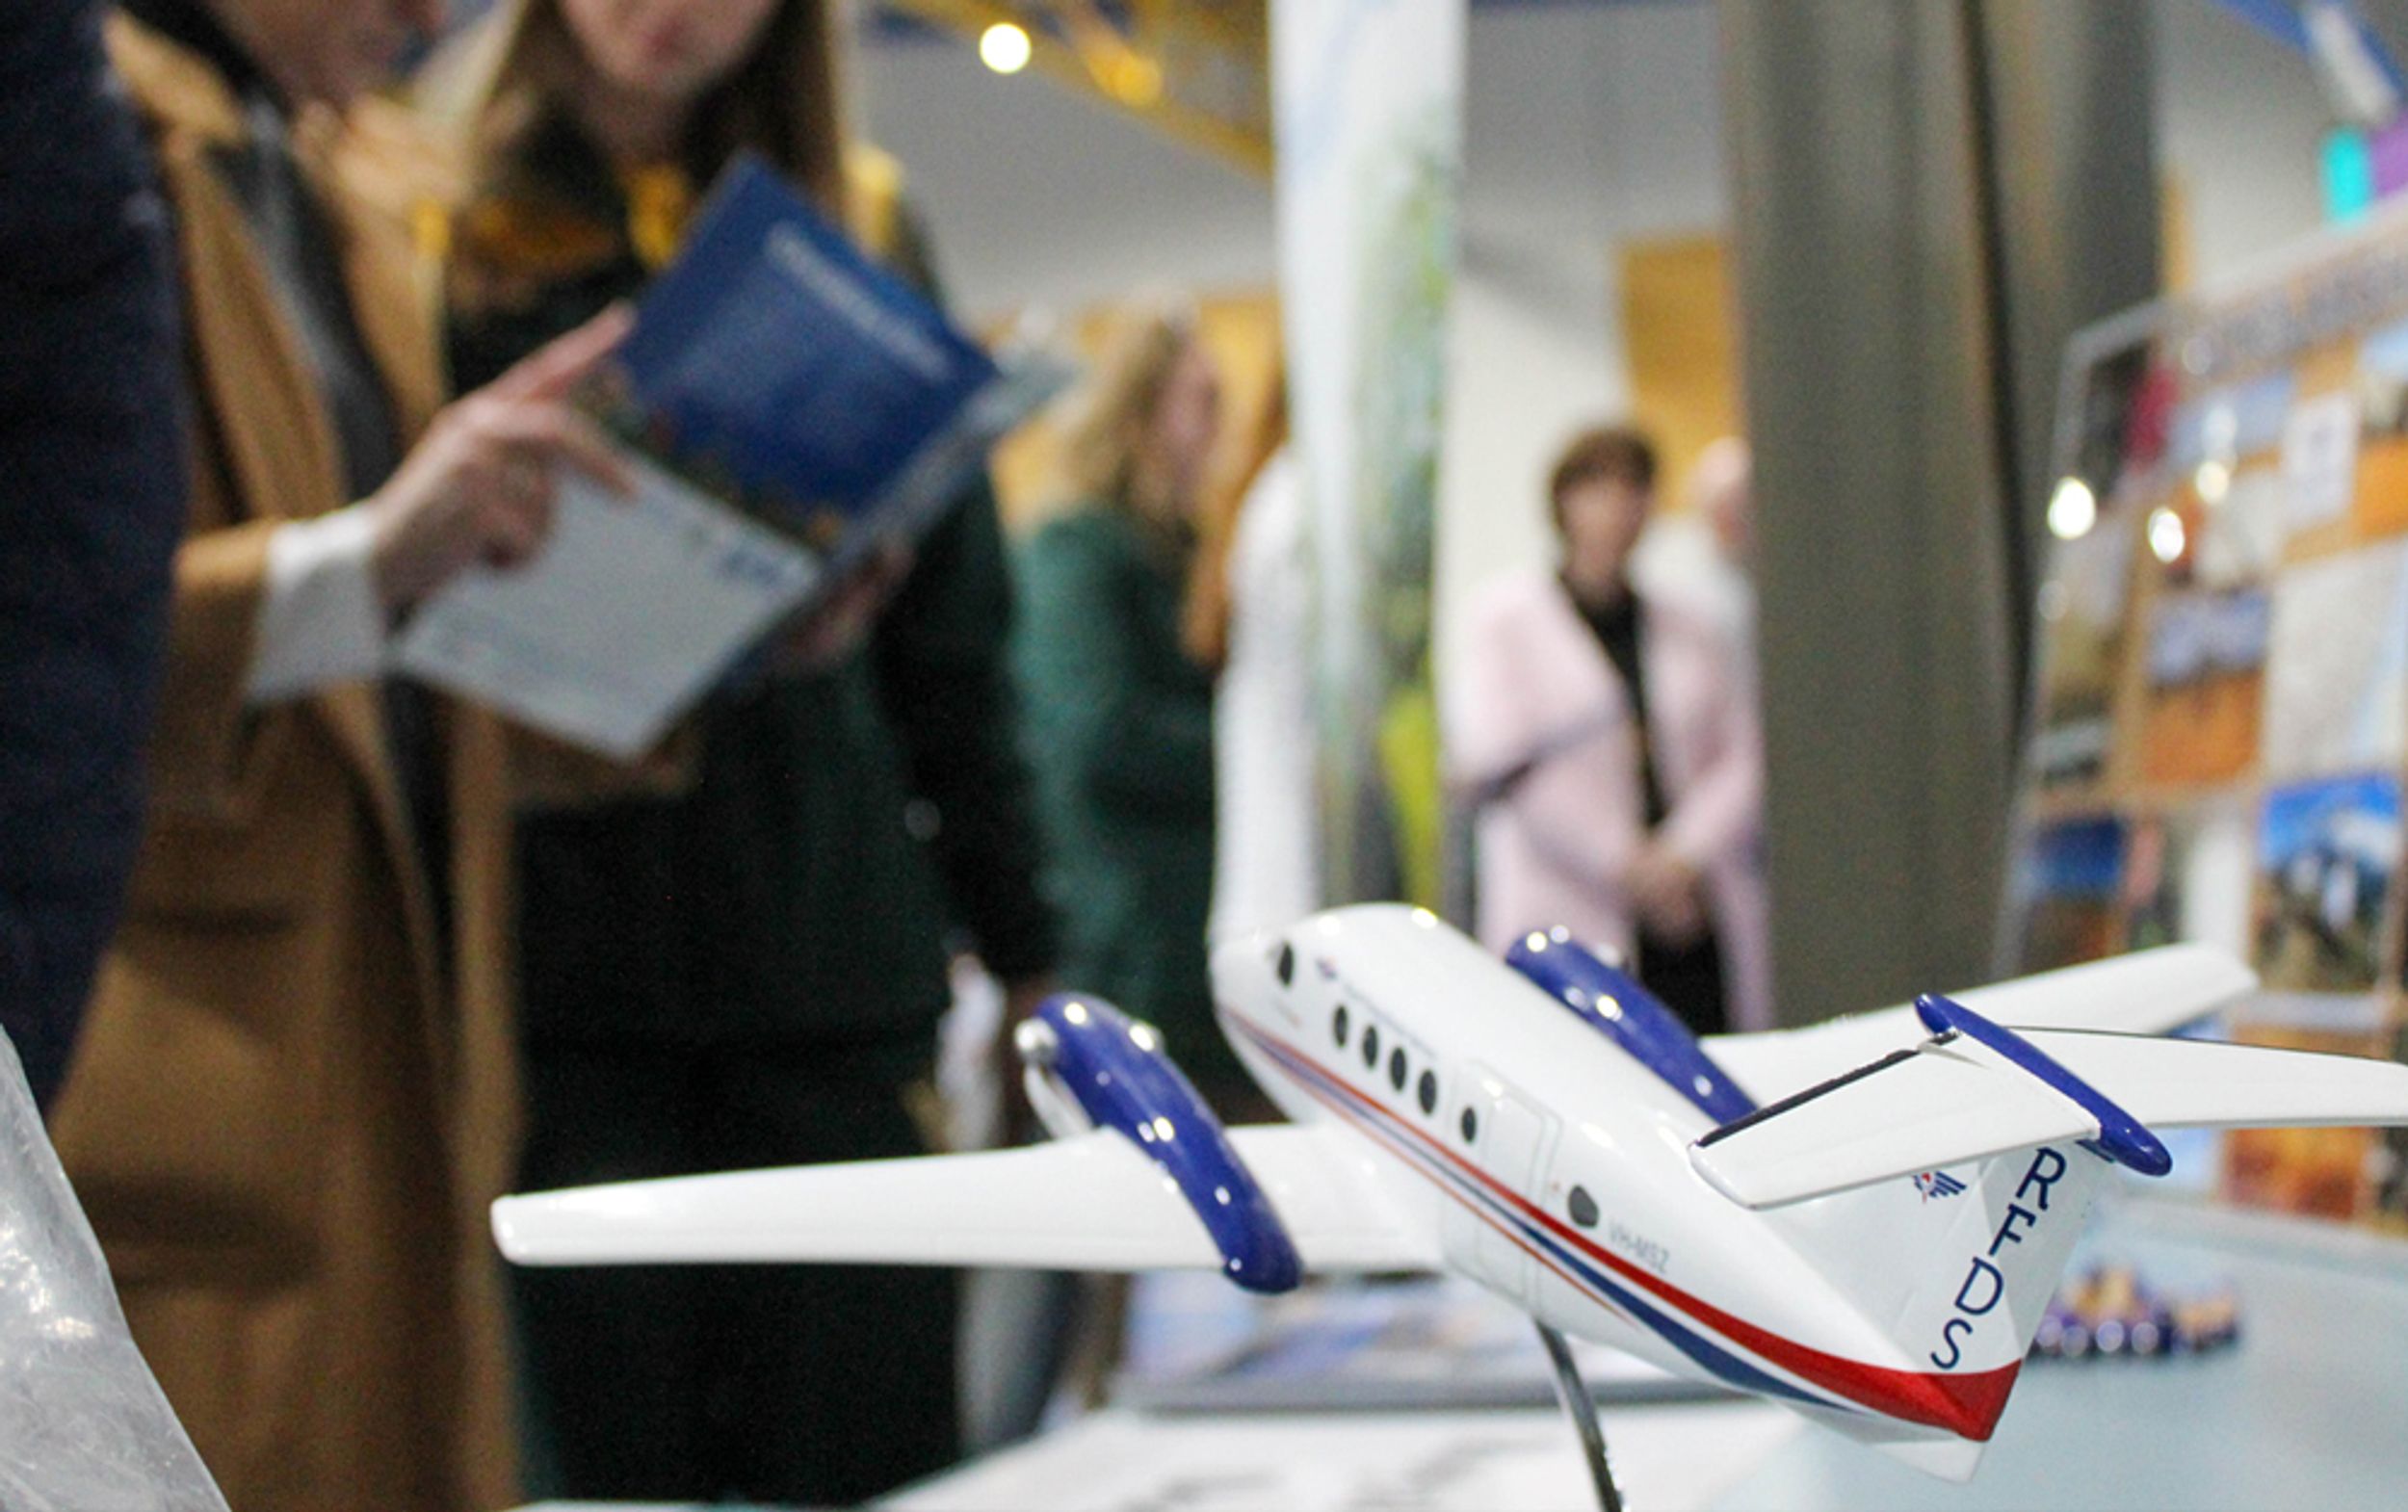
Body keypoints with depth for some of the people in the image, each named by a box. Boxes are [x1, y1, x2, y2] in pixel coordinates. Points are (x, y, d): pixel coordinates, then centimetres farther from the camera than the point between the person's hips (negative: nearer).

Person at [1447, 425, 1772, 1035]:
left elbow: (1742, 762, 11)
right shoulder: (1504, 617, 6)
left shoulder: (1689, 632, 17)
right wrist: (1625, 863, -9)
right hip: (1570, 927, -3)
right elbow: (1502, 764, -5)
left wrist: (1685, 853, -7)